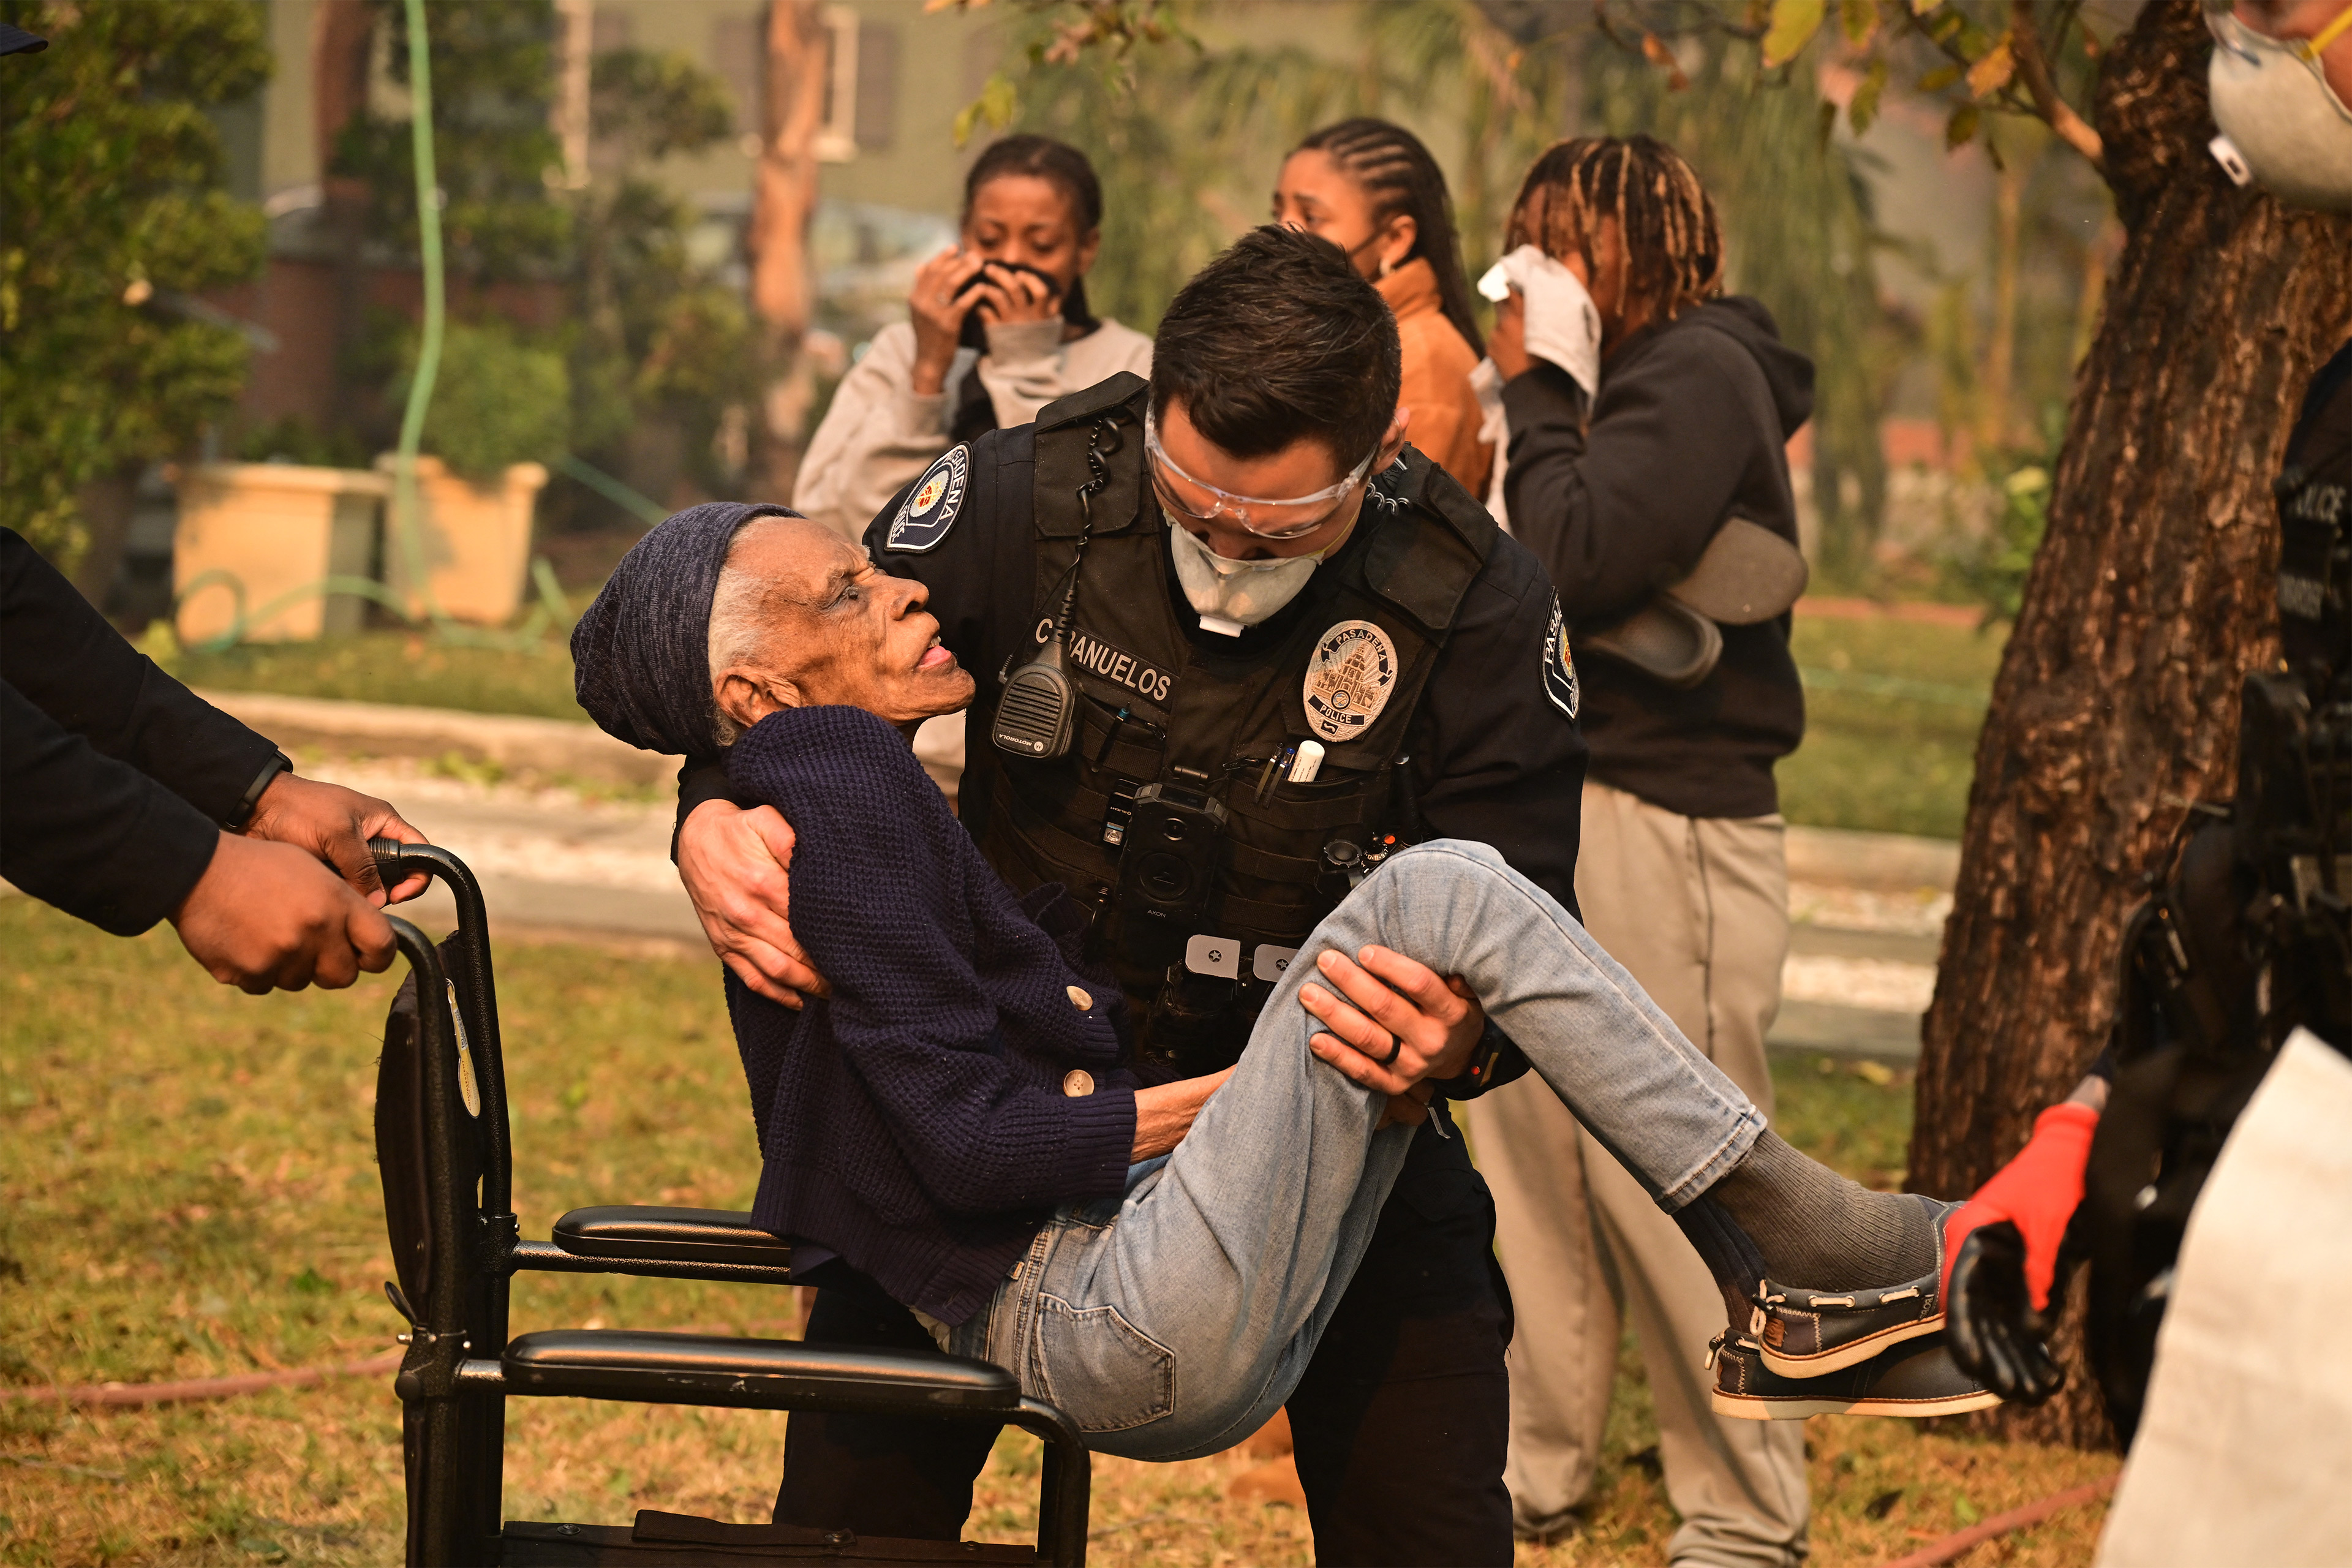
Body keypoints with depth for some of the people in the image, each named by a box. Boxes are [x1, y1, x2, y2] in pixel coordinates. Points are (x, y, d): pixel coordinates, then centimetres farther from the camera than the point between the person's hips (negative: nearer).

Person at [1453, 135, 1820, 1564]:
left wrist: (1536, 389, -14)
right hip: (1566, 815, 10)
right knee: (1532, 1160, 15)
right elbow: (1561, 571, 14)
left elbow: (1579, 561, -24)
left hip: (1668, 836, -10)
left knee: (1671, 1189, -6)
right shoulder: (1644, 378, 16)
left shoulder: (1700, 376, -12)